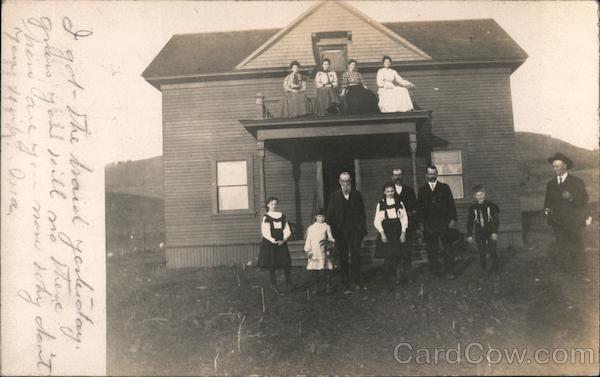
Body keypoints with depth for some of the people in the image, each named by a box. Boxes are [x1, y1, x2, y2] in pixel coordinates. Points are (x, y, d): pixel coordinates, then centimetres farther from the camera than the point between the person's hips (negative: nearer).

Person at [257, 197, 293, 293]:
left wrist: (284, 239, -11)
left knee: (286, 264, -4)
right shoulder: (266, 217, 2)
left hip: (282, 243, 2)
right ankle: (274, 285, 11)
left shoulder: (282, 216, 11)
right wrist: (273, 240, -21)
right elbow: (265, 232, -7)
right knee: (271, 265, 0)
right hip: (269, 244, -2)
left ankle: (288, 285, 11)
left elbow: (287, 230, 6)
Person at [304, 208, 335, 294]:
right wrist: (307, 250, 3)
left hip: (324, 251, -1)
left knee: (326, 269, -2)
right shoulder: (311, 228, 11)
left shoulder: (327, 227, 7)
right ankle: (316, 287, 14)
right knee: (315, 269, 5)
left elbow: (330, 237, 4)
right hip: (314, 253, 2)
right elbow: (308, 240, 11)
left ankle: (328, 286, 9)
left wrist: (332, 240, -17)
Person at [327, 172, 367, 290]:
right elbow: (330, 215, 4)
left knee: (355, 254, -7)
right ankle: (345, 282, 13)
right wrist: (333, 230, -3)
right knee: (343, 257, 5)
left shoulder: (357, 194, 7)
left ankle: (355, 281, -3)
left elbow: (362, 213, 7)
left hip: (355, 229, 0)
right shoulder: (334, 196, 5)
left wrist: (363, 228, 0)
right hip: (341, 230, 0)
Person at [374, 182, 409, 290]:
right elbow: (377, 221, 3)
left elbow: (404, 218, 5)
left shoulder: (399, 203, 8)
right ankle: (389, 281, 5)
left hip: (398, 233, 1)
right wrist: (382, 233, -7)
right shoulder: (380, 204, 5)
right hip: (386, 233, -1)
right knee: (388, 258, -3)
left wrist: (403, 232, -4)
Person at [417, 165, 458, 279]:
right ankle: (435, 269, 14)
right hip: (429, 225, 1)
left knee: (448, 248, -1)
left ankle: (450, 271, 4)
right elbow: (419, 207, 7)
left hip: (444, 223, 0)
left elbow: (451, 204, 5)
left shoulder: (444, 187, 8)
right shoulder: (422, 190, 9)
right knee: (432, 249, 4)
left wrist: (453, 219, -3)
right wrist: (421, 222, -1)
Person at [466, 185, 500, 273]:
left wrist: (495, 232, -11)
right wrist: (469, 235, 4)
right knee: (482, 253, 4)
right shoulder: (472, 208, 1)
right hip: (479, 234, 2)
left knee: (493, 252, 0)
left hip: (491, 232, -1)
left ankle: (494, 269, 14)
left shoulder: (491, 206, -4)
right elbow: (470, 222, 6)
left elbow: (496, 220, -3)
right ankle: (484, 270, 15)